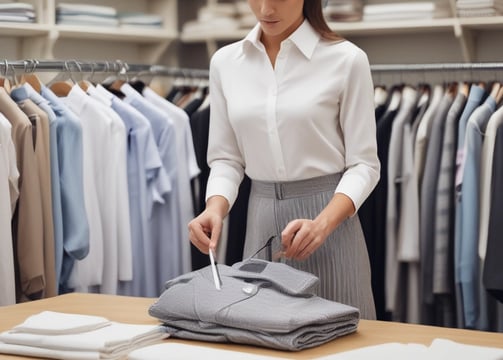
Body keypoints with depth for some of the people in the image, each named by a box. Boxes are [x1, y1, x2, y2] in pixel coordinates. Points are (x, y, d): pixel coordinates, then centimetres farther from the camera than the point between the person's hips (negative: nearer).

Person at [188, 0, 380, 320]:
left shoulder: (347, 60, -8)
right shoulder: (225, 62, 4)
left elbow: (364, 163, -7)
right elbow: (226, 158, 7)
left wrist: (322, 223, -23)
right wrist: (216, 209, -13)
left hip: (329, 224, -3)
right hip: (260, 222, 3)